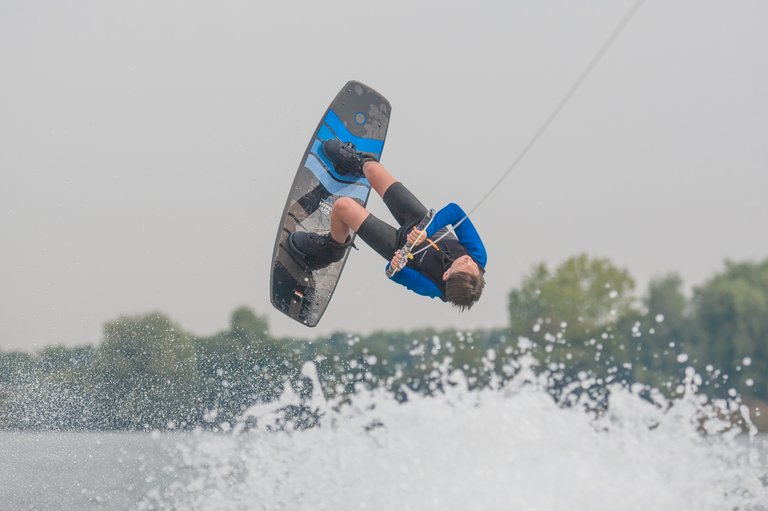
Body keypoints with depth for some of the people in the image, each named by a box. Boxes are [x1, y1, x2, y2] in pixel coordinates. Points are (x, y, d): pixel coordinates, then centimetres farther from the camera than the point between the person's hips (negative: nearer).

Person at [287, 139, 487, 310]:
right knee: (372, 169, 11)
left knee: (342, 206, -4)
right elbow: (455, 211, -33)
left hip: (399, 247, -5)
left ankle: (333, 247, 35)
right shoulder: (479, 258, -33)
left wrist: (396, 266, -51)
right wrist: (427, 230, -46)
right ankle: (358, 162, 55)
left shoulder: (432, 288, -41)